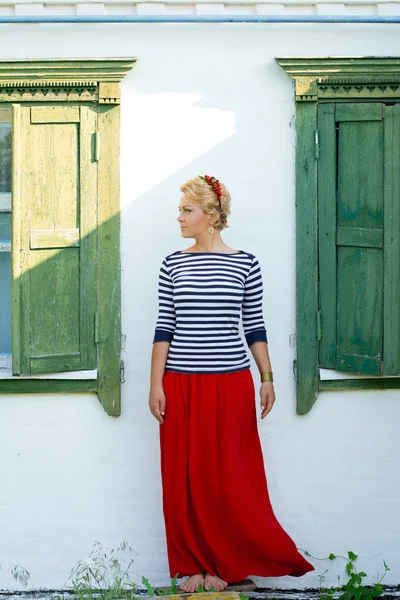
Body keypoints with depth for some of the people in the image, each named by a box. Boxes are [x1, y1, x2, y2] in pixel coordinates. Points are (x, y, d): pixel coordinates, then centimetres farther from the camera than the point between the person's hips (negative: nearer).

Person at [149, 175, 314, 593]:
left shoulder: (245, 264, 1)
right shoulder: (173, 265, 5)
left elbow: (255, 326, 6)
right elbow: (164, 327, 5)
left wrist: (267, 378, 4)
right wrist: (156, 384, 0)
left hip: (230, 383, -2)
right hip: (181, 385, 2)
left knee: (226, 478, 1)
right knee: (183, 478, 4)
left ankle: (225, 563, 16)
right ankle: (194, 565, 15)